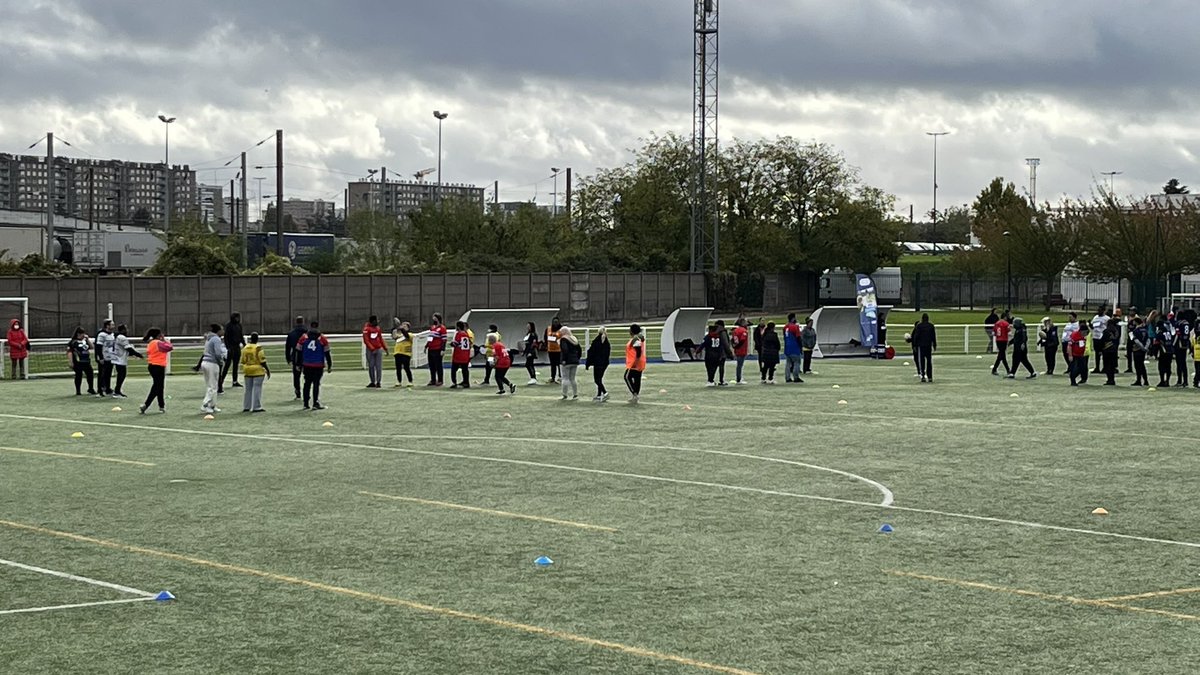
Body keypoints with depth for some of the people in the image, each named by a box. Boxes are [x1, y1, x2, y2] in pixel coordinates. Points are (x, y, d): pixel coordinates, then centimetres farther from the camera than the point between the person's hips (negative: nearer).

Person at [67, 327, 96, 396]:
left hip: (87, 361, 6)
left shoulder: (85, 340, 14)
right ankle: (78, 391, 11)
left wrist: (88, 339, 3)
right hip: (78, 362, -6)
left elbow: (92, 347, 11)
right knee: (78, 376, 1)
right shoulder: (73, 342, -5)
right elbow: (69, 352, -9)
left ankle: (91, 389, 23)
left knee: (90, 374, 7)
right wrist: (71, 362, -14)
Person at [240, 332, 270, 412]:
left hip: (247, 372, 6)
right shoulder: (258, 349, -13)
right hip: (257, 371, -6)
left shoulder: (245, 348, 5)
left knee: (248, 389, 13)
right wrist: (267, 370, -4)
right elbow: (262, 361, -14)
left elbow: (243, 361, 11)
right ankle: (256, 407, -3)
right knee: (257, 389, -2)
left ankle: (246, 407, 16)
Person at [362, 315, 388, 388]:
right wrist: (372, 349, -20)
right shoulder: (366, 329, -8)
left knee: (378, 367, -1)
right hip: (370, 350, -4)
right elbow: (366, 340, -13)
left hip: (378, 349, 4)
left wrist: (385, 348, 13)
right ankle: (372, 382, 11)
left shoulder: (378, 329, 10)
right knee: (371, 366, 3)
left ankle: (378, 382, 1)